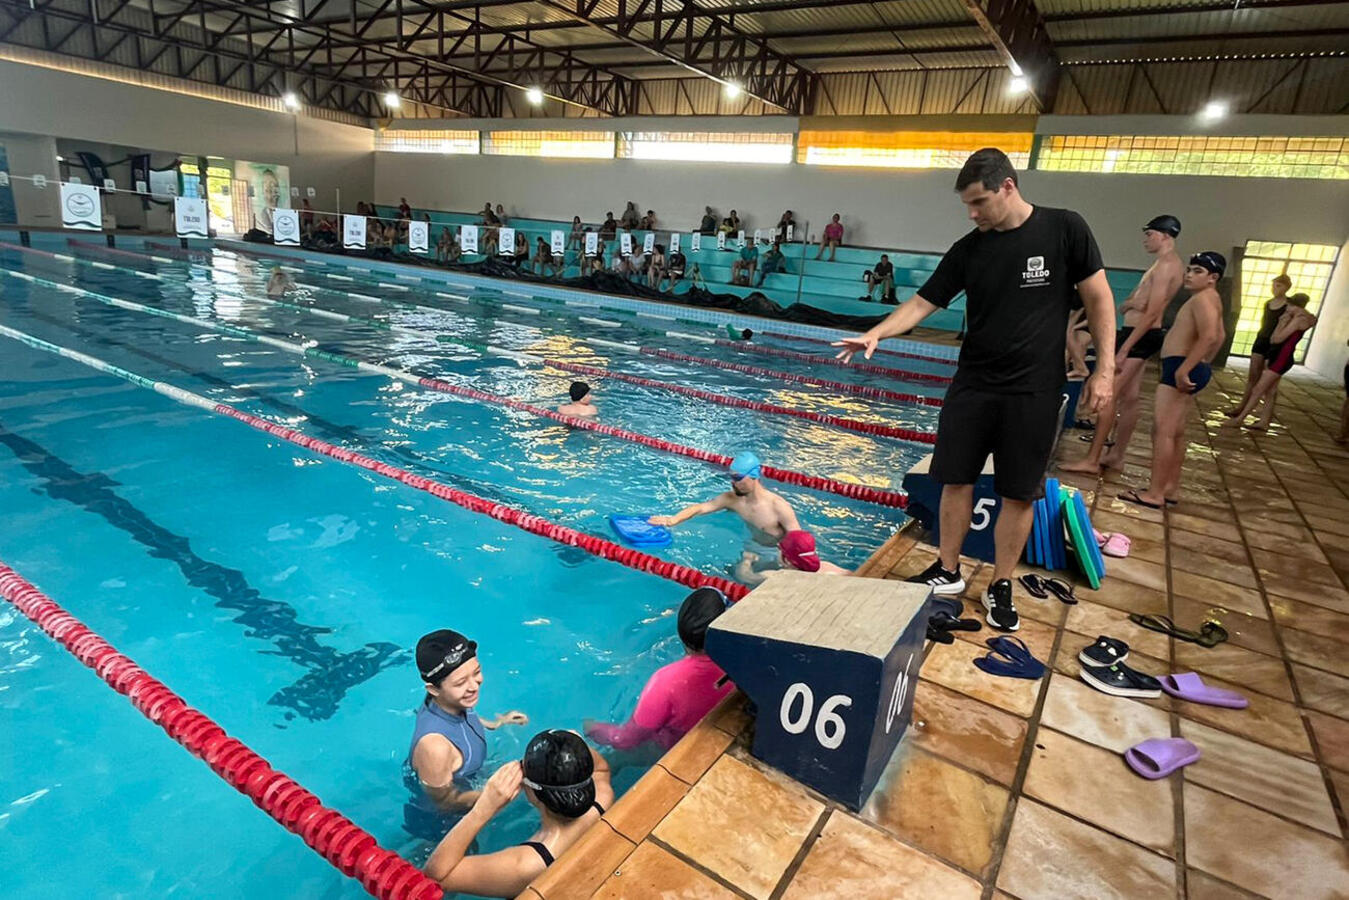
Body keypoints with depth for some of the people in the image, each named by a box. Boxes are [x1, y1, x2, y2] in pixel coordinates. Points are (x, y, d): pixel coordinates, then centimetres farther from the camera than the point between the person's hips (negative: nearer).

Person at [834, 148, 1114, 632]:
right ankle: (947, 571, 24)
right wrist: (875, 334, -16)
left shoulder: (1064, 229, -5)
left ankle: (1000, 587, 20)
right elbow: (922, 302, 0)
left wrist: (1105, 368, -6)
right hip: (973, 385, 3)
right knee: (956, 481, 6)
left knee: (1018, 495, 5)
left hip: (1034, 391, -2)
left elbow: (1098, 297, -1)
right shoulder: (968, 250, 1)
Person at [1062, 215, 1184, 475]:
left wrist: (1124, 349, -24)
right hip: (1139, 335, 11)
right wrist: (1130, 303, -8)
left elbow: (1151, 314, -22)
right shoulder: (1163, 264, 19)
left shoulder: (1166, 265, -14)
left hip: (1140, 335, -11)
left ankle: (1092, 460, -11)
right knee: (1129, 398, 12)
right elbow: (1125, 307, 16)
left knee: (1108, 395, -12)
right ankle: (1116, 456, 18)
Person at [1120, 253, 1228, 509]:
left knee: (1163, 431, -12)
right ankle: (1171, 489, 20)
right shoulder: (1210, 299, 20)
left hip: (1179, 368, -11)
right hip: (1190, 371, 11)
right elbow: (1218, 337, 30)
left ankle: (1155, 494, -12)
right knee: (1176, 432, 14)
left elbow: (1209, 336, -27)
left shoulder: (1203, 298, -12)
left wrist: (1183, 369, -30)